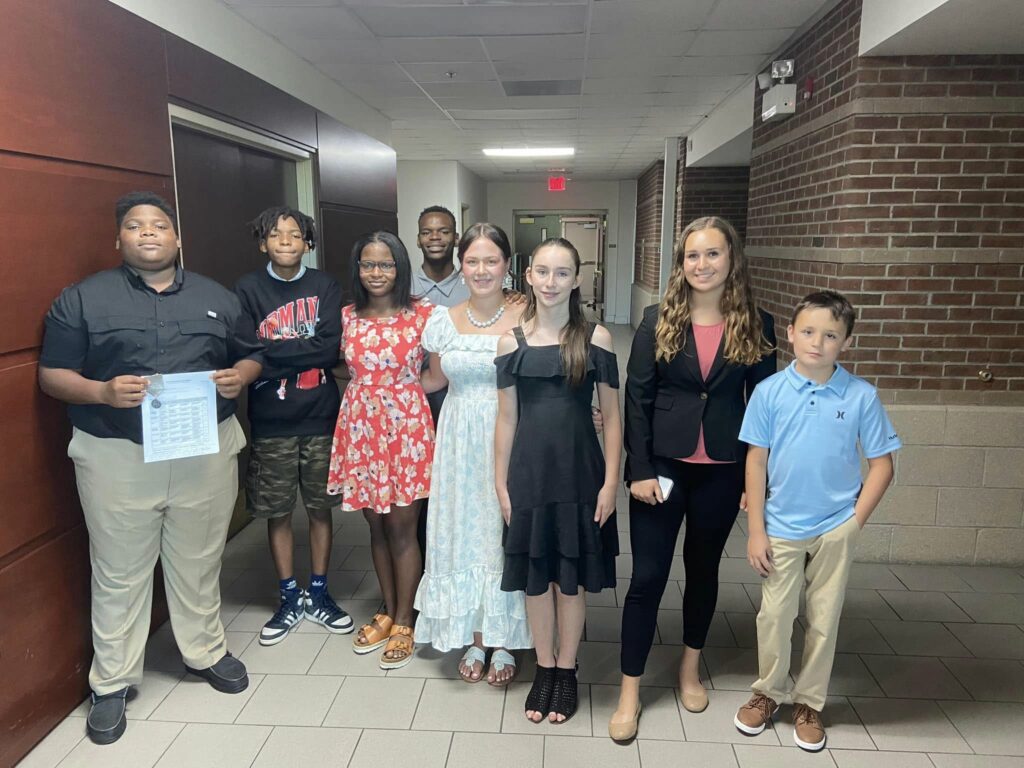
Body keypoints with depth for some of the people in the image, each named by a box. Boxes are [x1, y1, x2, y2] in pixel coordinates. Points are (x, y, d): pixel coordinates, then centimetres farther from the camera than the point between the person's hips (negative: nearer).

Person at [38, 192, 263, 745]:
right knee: (119, 573, 9)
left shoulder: (216, 298, 10)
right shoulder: (82, 299, 2)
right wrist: (102, 392, -18)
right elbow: (52, 375, 1)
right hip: (115, 456, -2)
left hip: (207, 451, 2)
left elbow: (250, 356, 16)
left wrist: (239, 376, -7)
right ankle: (111, 683, 26)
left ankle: (206, 651, 34)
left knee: (199, 563, 14)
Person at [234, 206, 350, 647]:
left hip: (320, 417, 0)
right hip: (270, 421, 0)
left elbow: (330, 349, -12)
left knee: (320, 508, 11)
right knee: (277, 512, 10)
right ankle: (290, 598, 28)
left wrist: (273, 354, -16)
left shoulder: (324, 287, 0)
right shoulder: (248, 290, -1)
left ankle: (319, 594, 29)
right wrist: (303, 354, -18)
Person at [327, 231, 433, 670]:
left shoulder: (422, 315, -6)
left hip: (406, 428, -3)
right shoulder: (347, 317, 5)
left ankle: (404, 623, 20)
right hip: (360, 429, 4)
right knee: (376, 526, 14)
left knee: (401, 528, 3)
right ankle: (388, 612, 31)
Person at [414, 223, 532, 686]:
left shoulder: (526, 320, -7)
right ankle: (474, 640, 28)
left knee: (506, 534, 6)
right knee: (465, 532, 9)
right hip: (460, 442, 3)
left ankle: (503, 642, 25)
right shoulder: (444, 321, 3)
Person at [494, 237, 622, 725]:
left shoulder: (595, 339, -4)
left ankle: (567, 671, 31)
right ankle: (544, 668, 33)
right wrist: (501, 483, 2)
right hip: (529, 473, 1)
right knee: (535, 576, 12)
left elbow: (611, 416, -2)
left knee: (572, 577, 11)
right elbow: (507, 419, 3)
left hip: (579, 472, -1)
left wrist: (610, 482, -6)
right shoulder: (512, 341, 0)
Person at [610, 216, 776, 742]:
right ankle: (630, 692, 16)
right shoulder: (659, 319, -2)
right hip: (662, 467, -1)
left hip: (723, 471, 2)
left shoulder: (756, 325, 0)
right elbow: (636, 398, -4)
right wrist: (639, 469, -9)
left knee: (704, 568, 17)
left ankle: (691, 668, 39)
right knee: (647, 576, 2)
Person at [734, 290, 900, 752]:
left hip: (835, 529, 0)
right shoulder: (769, 392, -9)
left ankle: (809, 702, 33)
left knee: (824, 619, 13)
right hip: (782, 528, 0)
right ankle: (769, 691, 33)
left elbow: (881, 465, -1)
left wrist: (855, 522, -7)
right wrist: (755, 531, -5)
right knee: (774, 616, 10)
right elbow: (756, 462, -5)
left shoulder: (861, 396, -9)